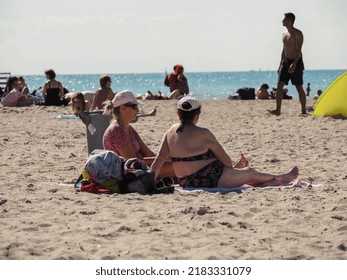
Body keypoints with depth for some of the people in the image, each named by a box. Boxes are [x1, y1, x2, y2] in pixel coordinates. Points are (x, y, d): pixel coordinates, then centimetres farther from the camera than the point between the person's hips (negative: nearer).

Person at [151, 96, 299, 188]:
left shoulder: (171, 132, 2)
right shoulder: (202, 134, -18)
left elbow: (159, 160, 1)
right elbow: (224, 158, -6)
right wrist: (233, 166, 14)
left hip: (186, 183, 7)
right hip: (211, 181, -7)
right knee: (250, 173, 18)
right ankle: (282, 178, 40)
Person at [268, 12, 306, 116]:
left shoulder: (297, 33, -11)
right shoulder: (285, 34, 14)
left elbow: (298, 50, -18)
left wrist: (294, 64, -26)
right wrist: (281, 64, 16)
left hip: (296, 62, -8)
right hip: (286, 61, 8)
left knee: (299, 87, -2)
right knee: (279, 85, -4)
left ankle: (303, 110, 5)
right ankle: (278, 110, -7)